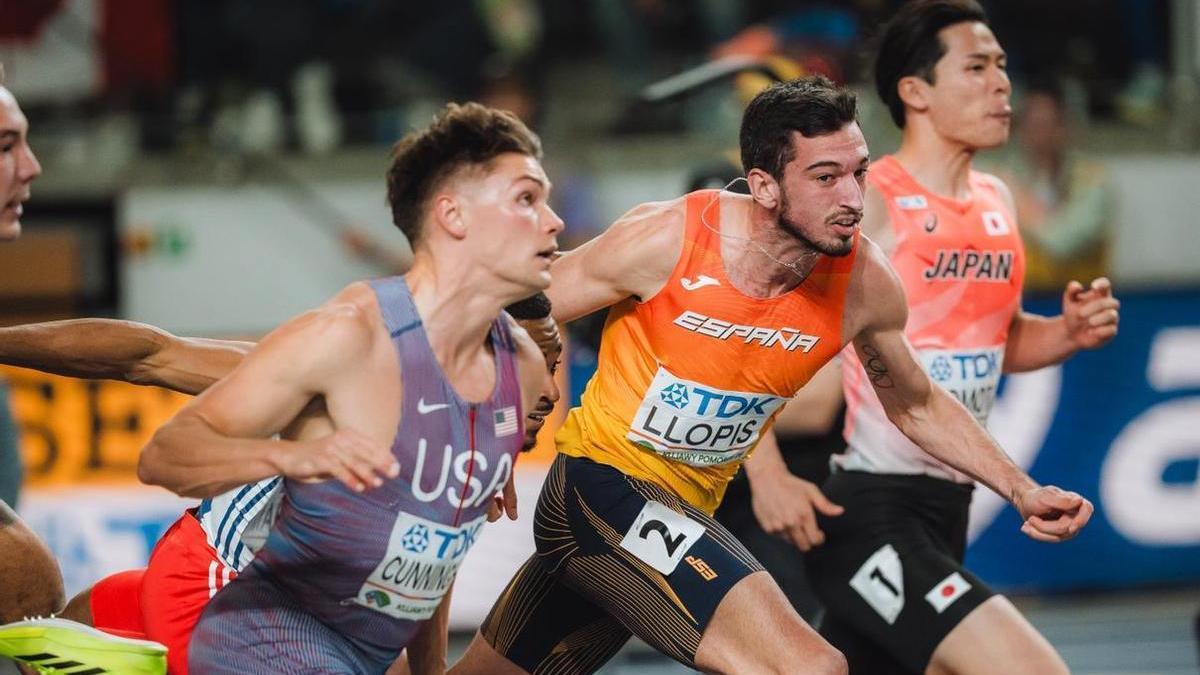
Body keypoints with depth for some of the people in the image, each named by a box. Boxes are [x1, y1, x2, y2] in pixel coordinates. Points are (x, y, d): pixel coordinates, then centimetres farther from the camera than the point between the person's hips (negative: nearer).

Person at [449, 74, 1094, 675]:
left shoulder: (865, 282, -9)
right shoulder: (665, 239, -22)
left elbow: (916, 406, 11)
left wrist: (1022, 490, 5)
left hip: (685, 511, 6)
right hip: (602, 480, -6)